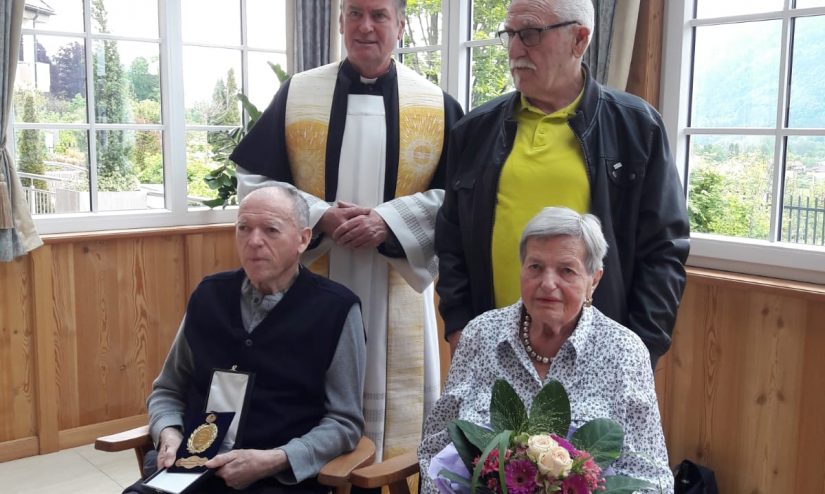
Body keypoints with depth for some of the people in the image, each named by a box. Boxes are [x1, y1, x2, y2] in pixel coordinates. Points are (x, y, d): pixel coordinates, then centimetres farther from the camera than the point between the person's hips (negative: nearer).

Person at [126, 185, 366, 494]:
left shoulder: (335, 308, -5)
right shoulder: (209, 295, 9)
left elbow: (344, 421, -4)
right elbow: (168, 390, 18)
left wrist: (272, 461, -17)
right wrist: (169, 435, -3)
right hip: (194, 468, 4)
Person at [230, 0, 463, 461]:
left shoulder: (435, 104, 3)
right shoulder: (296, 94, 4)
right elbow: (256, 179, 3)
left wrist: (387, 221, -15)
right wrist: (321, 215, -13)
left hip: (397, 282, 0)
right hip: (316, 279, 1)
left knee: (394, 390, 7)